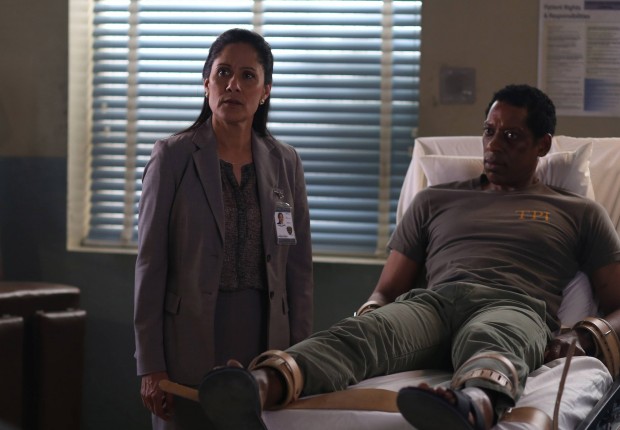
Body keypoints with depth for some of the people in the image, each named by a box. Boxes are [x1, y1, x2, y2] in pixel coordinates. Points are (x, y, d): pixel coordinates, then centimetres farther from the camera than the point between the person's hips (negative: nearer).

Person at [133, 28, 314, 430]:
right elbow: (151, 264, -5)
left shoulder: (285, 163, 6)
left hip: (264, 342, 3)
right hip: (191, 345, -3)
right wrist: (150, 365, -9)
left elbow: (299, 268, 8)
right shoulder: (173, 156, -3)